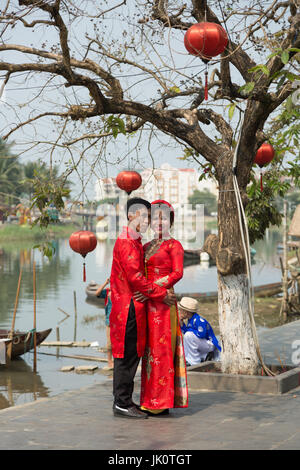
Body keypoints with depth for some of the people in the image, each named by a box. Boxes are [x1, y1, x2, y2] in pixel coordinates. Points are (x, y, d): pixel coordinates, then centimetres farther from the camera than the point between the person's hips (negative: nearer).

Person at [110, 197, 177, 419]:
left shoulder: (135, 242, 19)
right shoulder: (126, 242, -14)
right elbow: (135, 277, -20)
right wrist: (161, 294, -15)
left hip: (133, 306, 10)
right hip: (128, 307, -10)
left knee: (131, 355, 12)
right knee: (127, 355, -6)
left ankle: (124, 400, 18)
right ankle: (122, 403, -2)